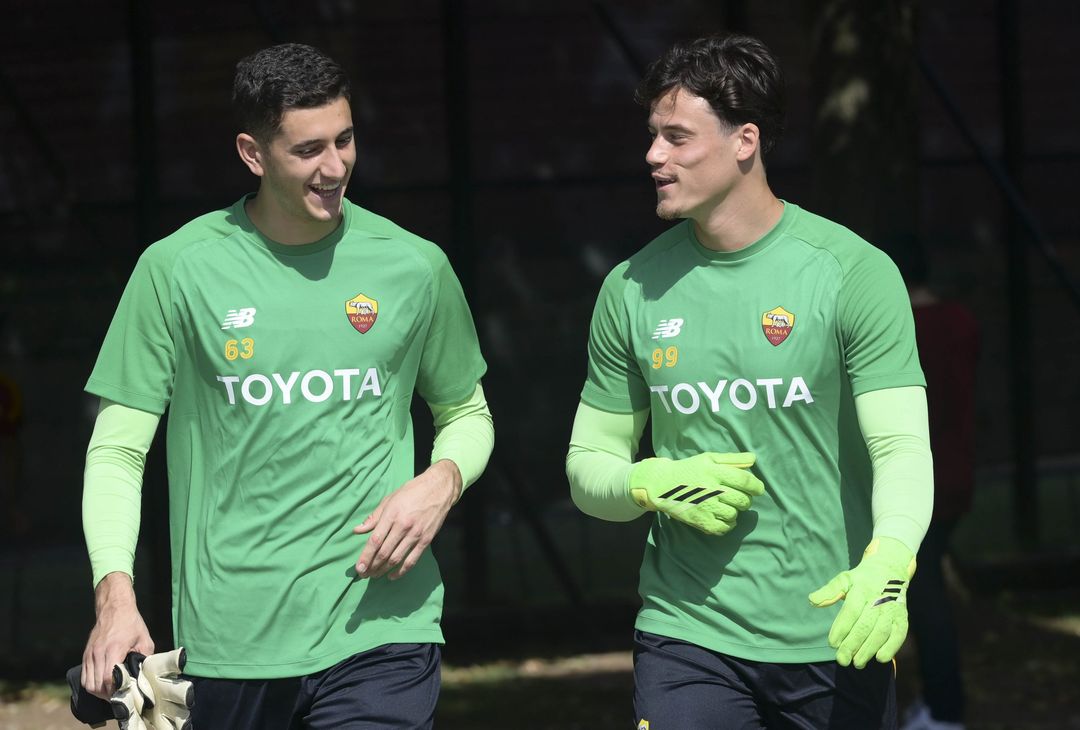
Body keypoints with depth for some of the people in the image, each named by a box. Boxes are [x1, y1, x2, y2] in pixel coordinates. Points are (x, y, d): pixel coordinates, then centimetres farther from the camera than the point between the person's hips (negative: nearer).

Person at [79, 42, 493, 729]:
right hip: (226, 639, 0)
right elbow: (117, 451, 2)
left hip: (378, 628, 0)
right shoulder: (179, 269, 0)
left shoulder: (414, 266, 5)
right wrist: (115, 594, -13)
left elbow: (467, 415, 21)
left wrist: (441, 483, -3)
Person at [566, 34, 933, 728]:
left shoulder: (855, 272, -6)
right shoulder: (634, 289, 5)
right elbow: (588, 464, 13)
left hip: (835, 643, -2)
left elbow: (903, 446, -14)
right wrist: (653, 484, -11)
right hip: (687, 638, 2)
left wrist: (888, 564, -34)